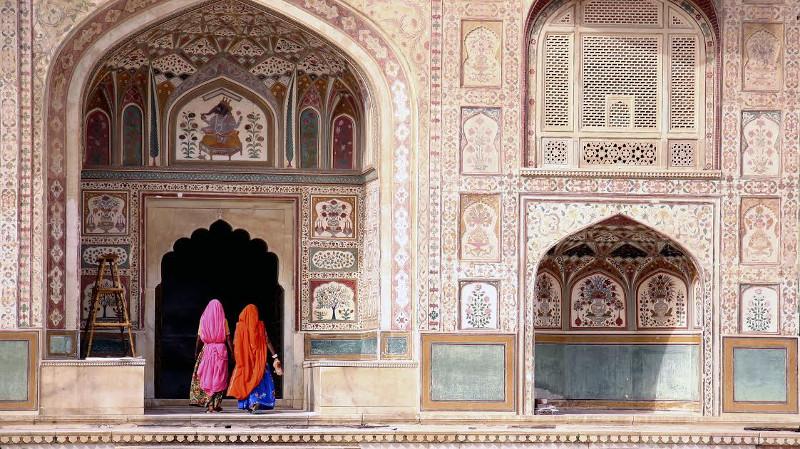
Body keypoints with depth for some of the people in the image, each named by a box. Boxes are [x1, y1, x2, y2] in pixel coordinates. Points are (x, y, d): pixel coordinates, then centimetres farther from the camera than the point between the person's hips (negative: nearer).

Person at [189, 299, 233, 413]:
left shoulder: (203, 320, 2)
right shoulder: (223, 321, 0)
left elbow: (199, 339, 4)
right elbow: (228, 339, -3)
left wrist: (196, 352, 13)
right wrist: (232, 352, 2)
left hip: (207, 350, 1)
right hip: (221, 350, -1)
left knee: (206, 378, 6)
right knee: (219, 379, 4)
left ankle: (208, 404, 0)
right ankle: (216, 404, 2)